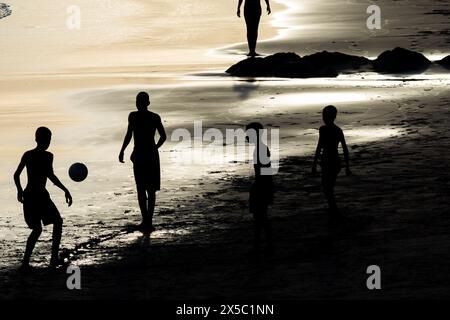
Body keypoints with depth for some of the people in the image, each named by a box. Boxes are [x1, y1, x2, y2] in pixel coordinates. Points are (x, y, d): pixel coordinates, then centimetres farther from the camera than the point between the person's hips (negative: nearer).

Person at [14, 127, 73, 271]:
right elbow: (50, 175, -22)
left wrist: (19, 190, 28)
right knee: (57, 222, 14)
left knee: (36, 229, 18)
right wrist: (65, 190, -20)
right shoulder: (47, 156, -9)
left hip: (28, 195, 6)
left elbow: (16, 175, 13)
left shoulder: (27, 155, 9)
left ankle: (25, 262, 8)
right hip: (41, 195, -6)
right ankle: (54, 258, 8)